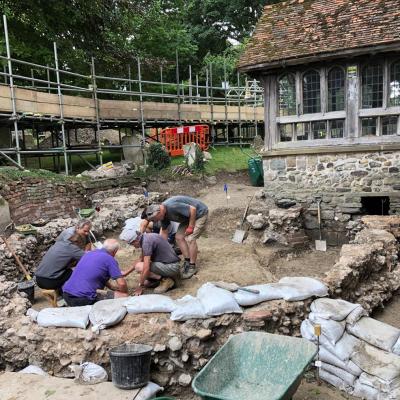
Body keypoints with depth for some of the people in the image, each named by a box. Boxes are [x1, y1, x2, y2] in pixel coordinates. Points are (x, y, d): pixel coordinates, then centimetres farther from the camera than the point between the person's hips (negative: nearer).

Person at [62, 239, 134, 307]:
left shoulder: (89, 253, 18)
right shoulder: (110, 259, -4)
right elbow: (121, 283, -8)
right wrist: (126, 293, 12)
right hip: (83, 299, -9)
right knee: (123, 295, -6)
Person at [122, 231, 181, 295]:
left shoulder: (146, 242, -20)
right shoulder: (147, 237, 10)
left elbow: (146, 268, -23)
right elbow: (141, 259, 22)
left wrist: (140, 287, -14)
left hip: (171, 267, -10)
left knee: (139, 267, -15)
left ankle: (166, 280, -11)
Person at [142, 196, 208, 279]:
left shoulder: (172, 207, -34)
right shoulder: (164, 213, -5)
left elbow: (193, 209, -31)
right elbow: (163, 231, 5)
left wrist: (190, 227, -22)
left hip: (200, 213, -9)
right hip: (188, 216, 9)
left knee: (190, 239, -17)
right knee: (179, 237, 1)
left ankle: (192, 267, -5)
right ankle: (187, 261, 10)